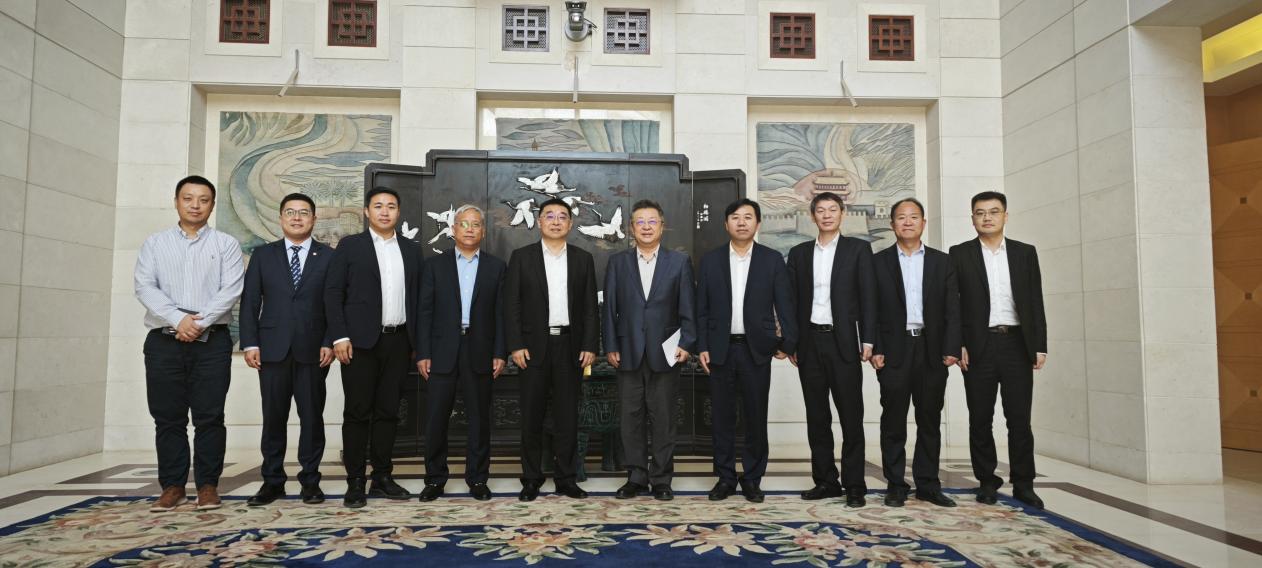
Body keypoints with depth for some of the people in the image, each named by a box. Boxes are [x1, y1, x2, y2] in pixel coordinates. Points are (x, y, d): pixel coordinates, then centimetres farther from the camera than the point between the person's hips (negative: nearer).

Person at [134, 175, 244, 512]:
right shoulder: (155, 243, 12)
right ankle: (172, 486, 13)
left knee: (209, 416, -1)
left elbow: (231, 289, -5)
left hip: (212, 341, -2)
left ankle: (207, 485, 7)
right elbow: (145, 287, -1)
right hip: (164, 340, 2)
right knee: (167, 417, 5)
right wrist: (178, 319, -14)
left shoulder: (226, 244, 7)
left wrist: (200, 322, -15)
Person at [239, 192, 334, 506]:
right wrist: (250, 343, -2)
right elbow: (250, 302, 7)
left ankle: (310, 480, 13)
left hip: (313, 350, -1)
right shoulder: (263, 255, 11)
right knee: (273, 417, 6)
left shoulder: (329, 256, 5)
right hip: (272, 348, 1)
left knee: (312, 416, 4)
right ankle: (272, 481, 15)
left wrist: (329, 343, -8)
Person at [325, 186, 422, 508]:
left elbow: (417, 297, 12)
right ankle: (355, 482, 8)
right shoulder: (350, 246, 4)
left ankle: (382, 478, 16)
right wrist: (339, 337, -10)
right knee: (357, 413, 0)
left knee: (388, 411, 8)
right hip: (360, 341, -3)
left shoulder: (411, 250, 13)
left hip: (398, 341, 3)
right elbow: (333, 293, -1)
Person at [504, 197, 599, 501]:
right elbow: (511, 305, 0)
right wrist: (515, 345, -8)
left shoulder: (583, 259, 8)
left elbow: (590, 307, 6)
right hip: (534, 346, -1)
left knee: (567, 416, 6)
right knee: (532, 416, 4)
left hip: (571, 347, 1)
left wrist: (590, 346, -2)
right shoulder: (521, 257, 3)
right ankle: (531, 479, 15)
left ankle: (566, 479, 16)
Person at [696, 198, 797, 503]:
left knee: (756, 417, 5)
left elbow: (784, 304, 1)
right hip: (720, 349, 1)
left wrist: (788, 343, -8)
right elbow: (702, 309, 5)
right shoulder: (710, 260, 6)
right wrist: (702, 347, -1)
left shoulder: (772, 260, 3)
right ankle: (725, 478, 18)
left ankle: (753, 478, 18)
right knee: (722, 417, 6)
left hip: (757, 349, -1)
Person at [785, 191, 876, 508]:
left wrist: (868, 340, -8)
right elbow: (792, 300, 11)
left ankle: (854, 485, 7)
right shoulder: (799, 253, 12)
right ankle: (826, 480, 16)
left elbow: (868, 296, -1)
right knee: (817, 415, 7)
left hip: (843, 342, -3)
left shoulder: (858, 249, 4)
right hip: (810, 342, 3)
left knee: (851, 414, 0)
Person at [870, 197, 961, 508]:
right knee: (893, 421, 2)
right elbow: (871, 310, 1)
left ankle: (928, 484, 17)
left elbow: (952, 308, 5)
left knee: (930, 420, 7)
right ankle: (896, 486, 10)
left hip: (932, 350, 2)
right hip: (894, 351, -2)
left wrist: (951, 349, -5)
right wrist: (875, 349, -8)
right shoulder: (879, 262, 6)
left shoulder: (942, 261, 10)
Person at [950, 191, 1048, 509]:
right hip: (978, 346, -1)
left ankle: (1023, 484, 13)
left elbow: (1035, 302, 8)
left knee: (1019, 418, 3)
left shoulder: (1025, 253, 10)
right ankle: (987, 482, 16)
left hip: (1017, 344, 1)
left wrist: (1040, 346, 2)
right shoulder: (960, 254, 4)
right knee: (980, 419, 5)